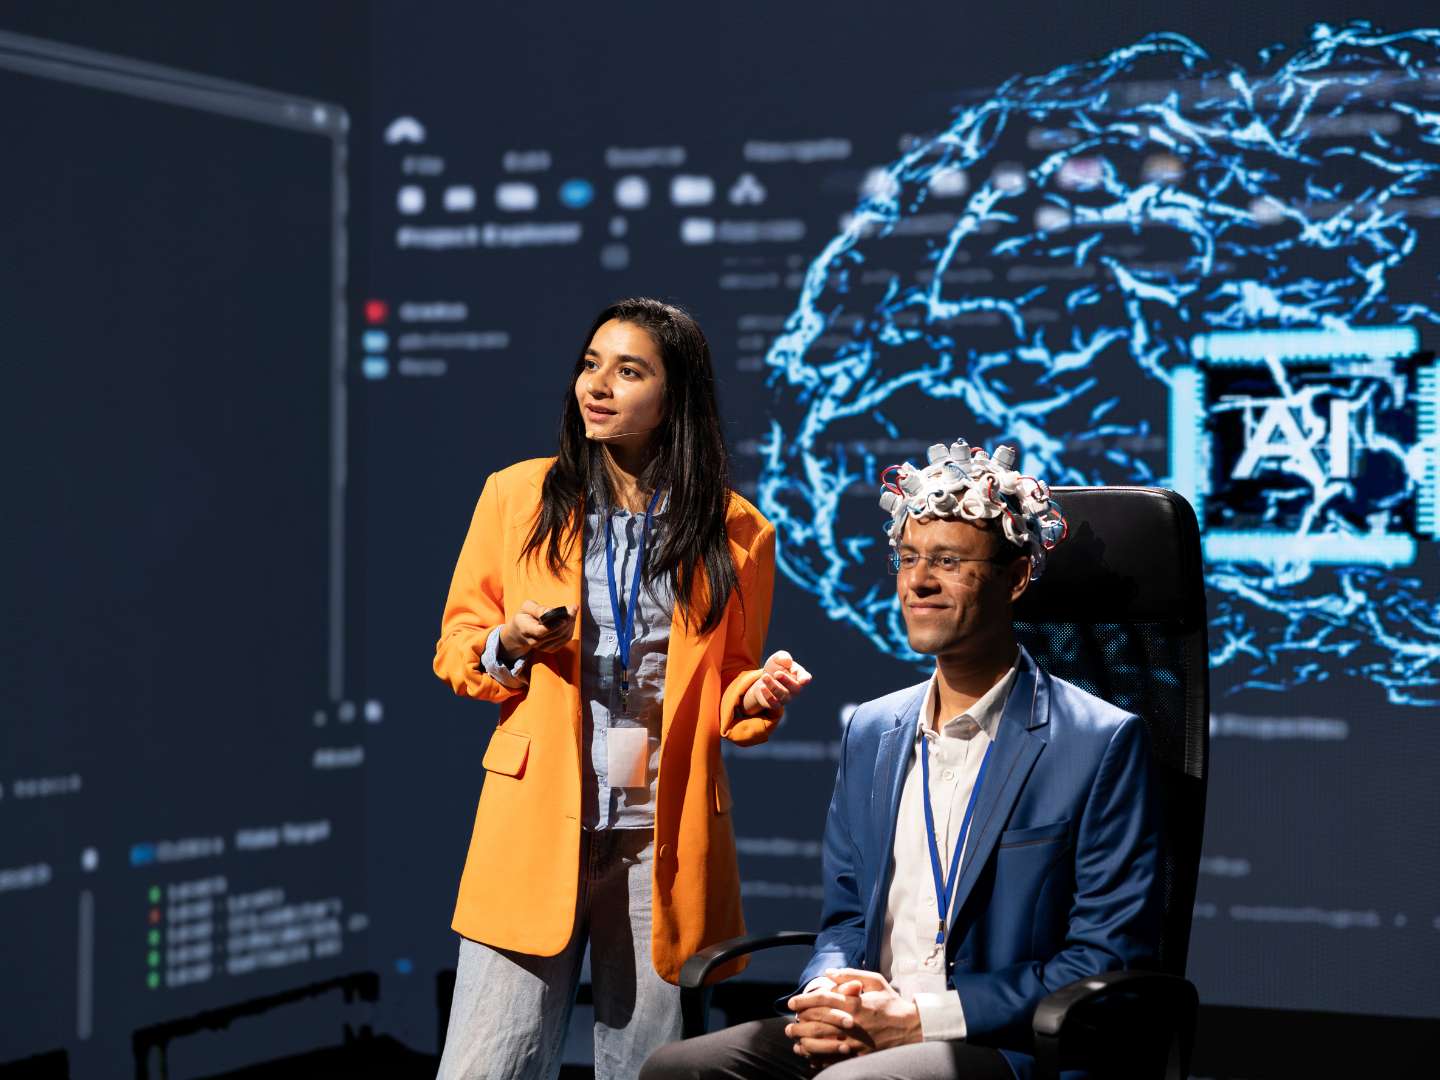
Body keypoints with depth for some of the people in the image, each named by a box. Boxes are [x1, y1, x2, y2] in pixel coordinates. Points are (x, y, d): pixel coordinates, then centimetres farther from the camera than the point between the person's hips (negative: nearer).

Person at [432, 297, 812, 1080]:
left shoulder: (735, 532, 6)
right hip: (536, 830, 0)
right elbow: (455, 647, 12)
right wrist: (507, 645, -10)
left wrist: (754, 697, -7)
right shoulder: (516, 496, 6)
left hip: (663, 841, 1)